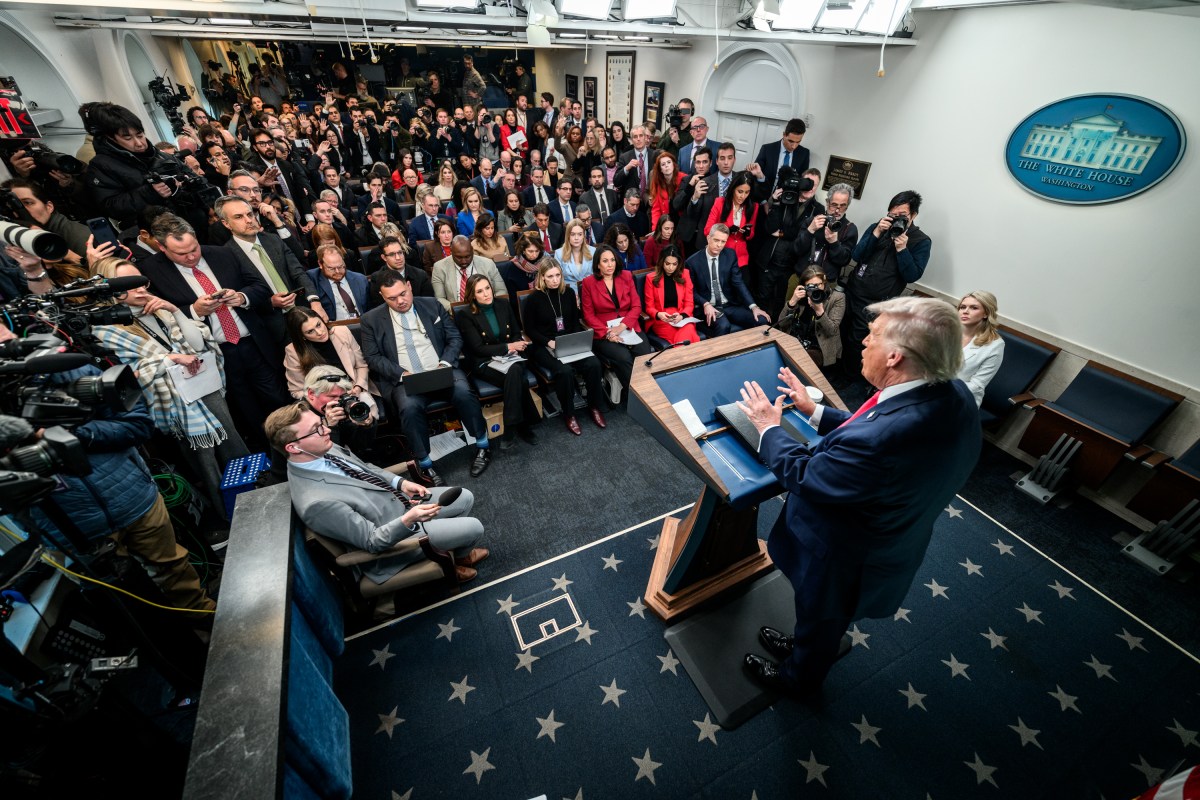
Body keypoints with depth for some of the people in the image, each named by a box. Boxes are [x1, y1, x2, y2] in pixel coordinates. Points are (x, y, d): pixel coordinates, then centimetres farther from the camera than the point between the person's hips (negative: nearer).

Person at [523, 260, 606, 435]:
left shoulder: (568, 292, 6)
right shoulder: (534, 298, -6)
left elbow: (575, 320, 13)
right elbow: (529, 329, -3)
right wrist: (549, 342, -16)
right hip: (544, 346, -4)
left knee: (593, 364, -23)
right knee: (565, 371, -32)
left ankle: (595, 407, -2)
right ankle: (569, 414, -9)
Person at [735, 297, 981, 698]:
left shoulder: (884, 439, -44)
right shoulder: (953, 394, -17)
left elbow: (803, 476, -29)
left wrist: (769, 427, -14)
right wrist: (816, 411, 1)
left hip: (843, 560, -7)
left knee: (820, 618, 25)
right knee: (826, 616, 35)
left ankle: (797, 676, 56)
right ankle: (805, 646, 63)